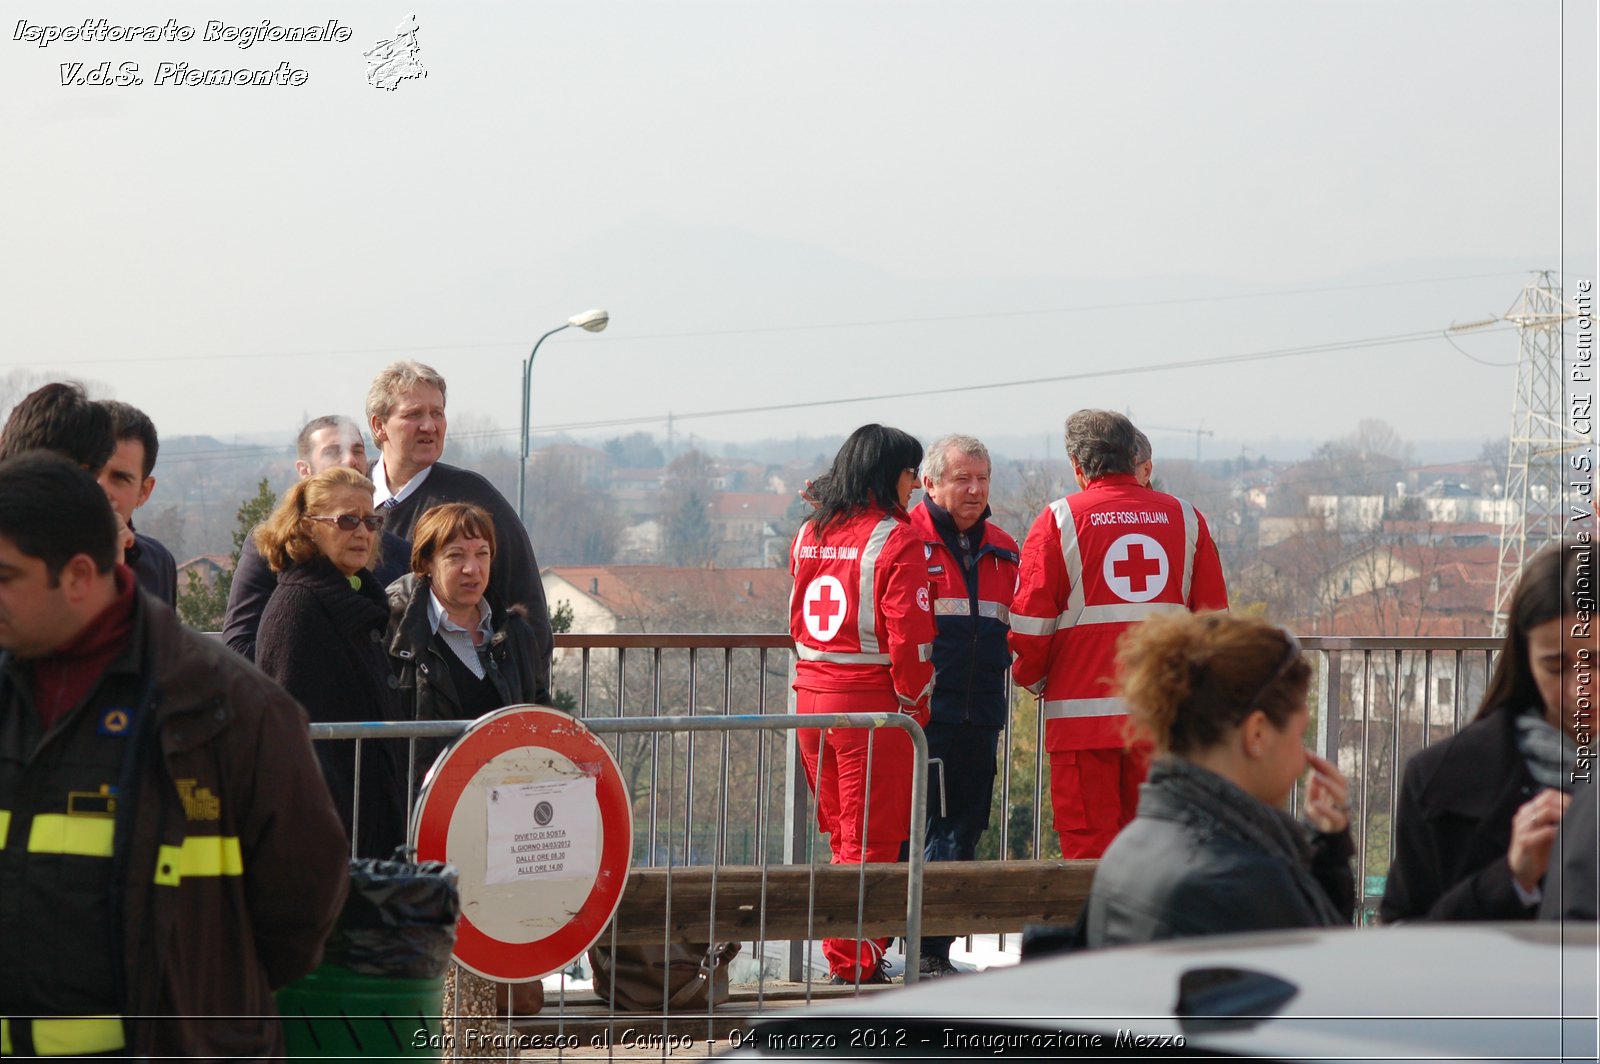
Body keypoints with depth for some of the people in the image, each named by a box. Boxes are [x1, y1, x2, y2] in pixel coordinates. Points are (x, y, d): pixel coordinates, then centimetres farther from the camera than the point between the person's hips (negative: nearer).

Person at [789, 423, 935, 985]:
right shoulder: (896, 539, -12)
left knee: (843, 832, 17)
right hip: (872, 702, -7)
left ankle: (851, 954, 22)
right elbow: (907, 634, -15)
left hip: (811, 693, 7)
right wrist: (914, 702, -6)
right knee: (870, 838, 0)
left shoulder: (810, 534, 10)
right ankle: (853, 960, 1)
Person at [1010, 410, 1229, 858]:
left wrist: (1033, 679, 15)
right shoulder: (1185, 518, 7)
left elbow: (1029, 624, -3)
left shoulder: (1059, 520, -2)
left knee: (1088, 847, 1)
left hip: (1082, 711, -3)